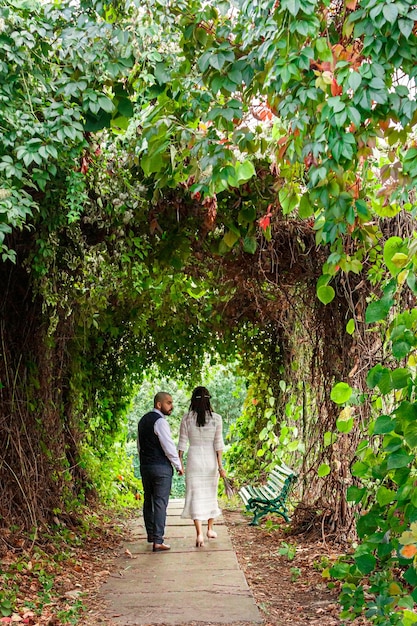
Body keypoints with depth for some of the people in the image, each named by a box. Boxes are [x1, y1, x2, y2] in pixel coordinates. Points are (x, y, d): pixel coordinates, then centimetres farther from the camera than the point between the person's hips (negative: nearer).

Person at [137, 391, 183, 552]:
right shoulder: (160, 421, -15)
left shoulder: (143, 420, 13)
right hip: (161, 467, -9)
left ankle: (151, 535, 31)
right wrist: (179, 466, -7)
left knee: (148, 501, 18)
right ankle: (158, 541, -7)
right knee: (160, 503, -6)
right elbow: (169, 447, -18)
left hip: (145, 466, 9)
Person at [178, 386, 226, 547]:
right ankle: (210, 529, 30)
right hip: (211, 460, 1)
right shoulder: (216, 418, -5)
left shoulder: (187, 418, -4)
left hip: (194, 460, -1)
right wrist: (220, 465, -4)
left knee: (195, 497, 0)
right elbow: (218, 443, -6)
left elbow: (182, 443, -2)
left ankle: (199, 533, -13)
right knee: (210, 495, 17)